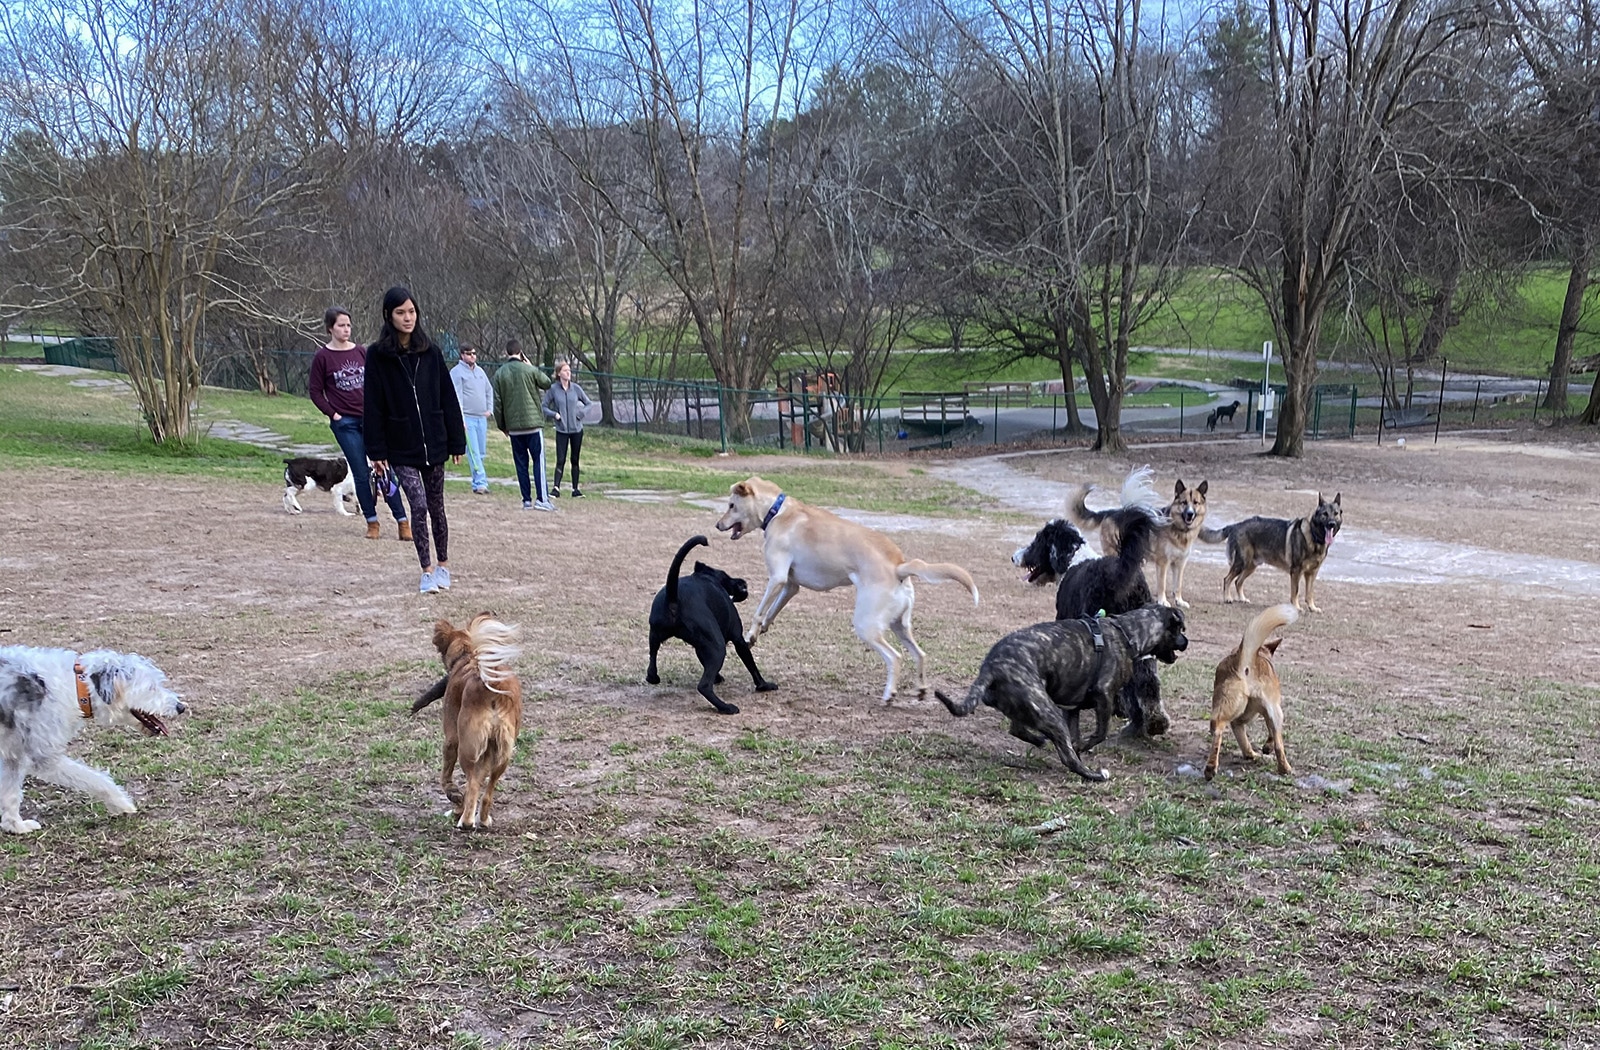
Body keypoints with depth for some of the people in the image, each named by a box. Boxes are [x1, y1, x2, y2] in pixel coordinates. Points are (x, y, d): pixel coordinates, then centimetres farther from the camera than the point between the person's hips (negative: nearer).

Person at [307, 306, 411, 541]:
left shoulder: (362, 352, 7)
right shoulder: (322, 358, -1)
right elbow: (316, 392, 2)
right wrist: (333, 414, -6)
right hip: (345, 423, -2)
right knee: (361, 474, 1)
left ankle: (402, 521, 2)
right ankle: (372, 522, 12)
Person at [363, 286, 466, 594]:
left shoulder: (430, 352, 2)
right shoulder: (378, 355, -4)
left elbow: (448, 398, 5)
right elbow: (374, 405, -4)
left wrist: (456, 441, 3)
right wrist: (377, 450, -6)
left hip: (433, 444, 2)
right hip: (401, 449, -2)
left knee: (436, 506, 12)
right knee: (419, 505, -11)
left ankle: (443, 565, 28)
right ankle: (427, 571, 2)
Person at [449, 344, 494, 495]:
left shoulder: (480, 371, 16)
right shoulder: (457, 372, -4)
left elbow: (489, 390, 24)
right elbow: (456, 396, -10)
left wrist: (490, 409, 12)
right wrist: (461, 418, -16)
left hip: (482, 417, 7)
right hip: (467, 418, -7)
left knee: (481, 452, 7)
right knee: (473, 452, -11)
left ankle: (477, 481, 14)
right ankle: (480, 482, -15)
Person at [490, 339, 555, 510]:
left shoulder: (499, 374, 4)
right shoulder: (529, 370, -7)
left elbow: (497, 402, 6)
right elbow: (547, 383, 10)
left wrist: (502, 425, 15)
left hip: (513, 427, 4)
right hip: (533, 423, -3)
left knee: (521, 463, 9)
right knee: (539, 460, -2)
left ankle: (527, 500, 8)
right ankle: (542, 499, -10)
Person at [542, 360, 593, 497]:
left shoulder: (576, 388, 1)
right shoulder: (553, 389, -5)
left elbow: (589, 403, 10)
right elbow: (544, 407, 2)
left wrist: (581, 413, -6)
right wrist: (554, 414, -14)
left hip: (577, 429, 2)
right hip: (561, 430, -2)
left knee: (575, 460, 9)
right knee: (560, 460, -8)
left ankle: (575, 489, 15)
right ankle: (556, 488, -7)